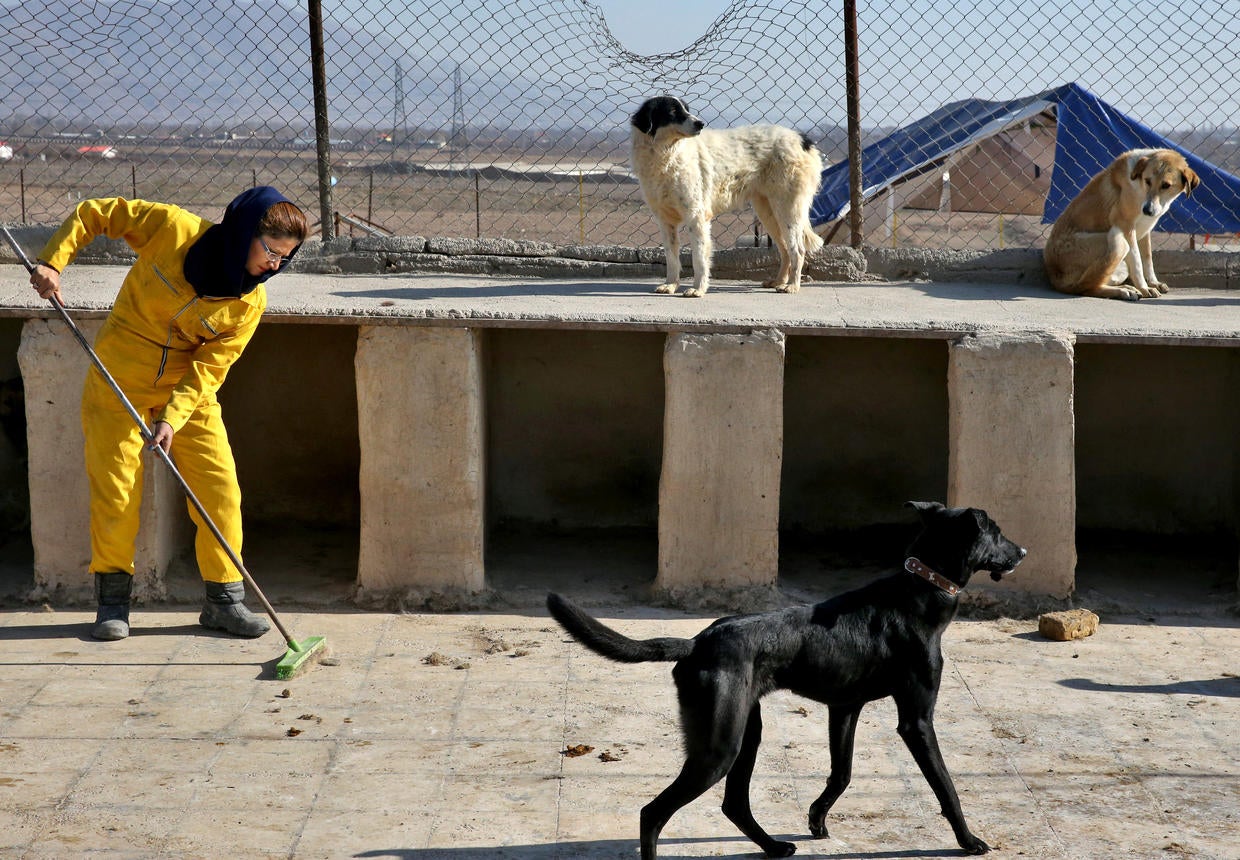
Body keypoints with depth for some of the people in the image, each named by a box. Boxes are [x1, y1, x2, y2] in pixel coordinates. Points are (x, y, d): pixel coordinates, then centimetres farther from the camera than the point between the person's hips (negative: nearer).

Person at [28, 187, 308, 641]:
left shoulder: (250, 302, -11)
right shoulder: (174, 228, -17)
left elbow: (209, 369, -15)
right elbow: (93, 213, -7)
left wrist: (172, 417, -29)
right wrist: (52, 261, -17)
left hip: (190, 392, 2)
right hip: (119, 381, -2)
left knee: (220, 489, -5)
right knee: (116, 490, -1)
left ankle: (224, 599, 9)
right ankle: (112, 599, 16)